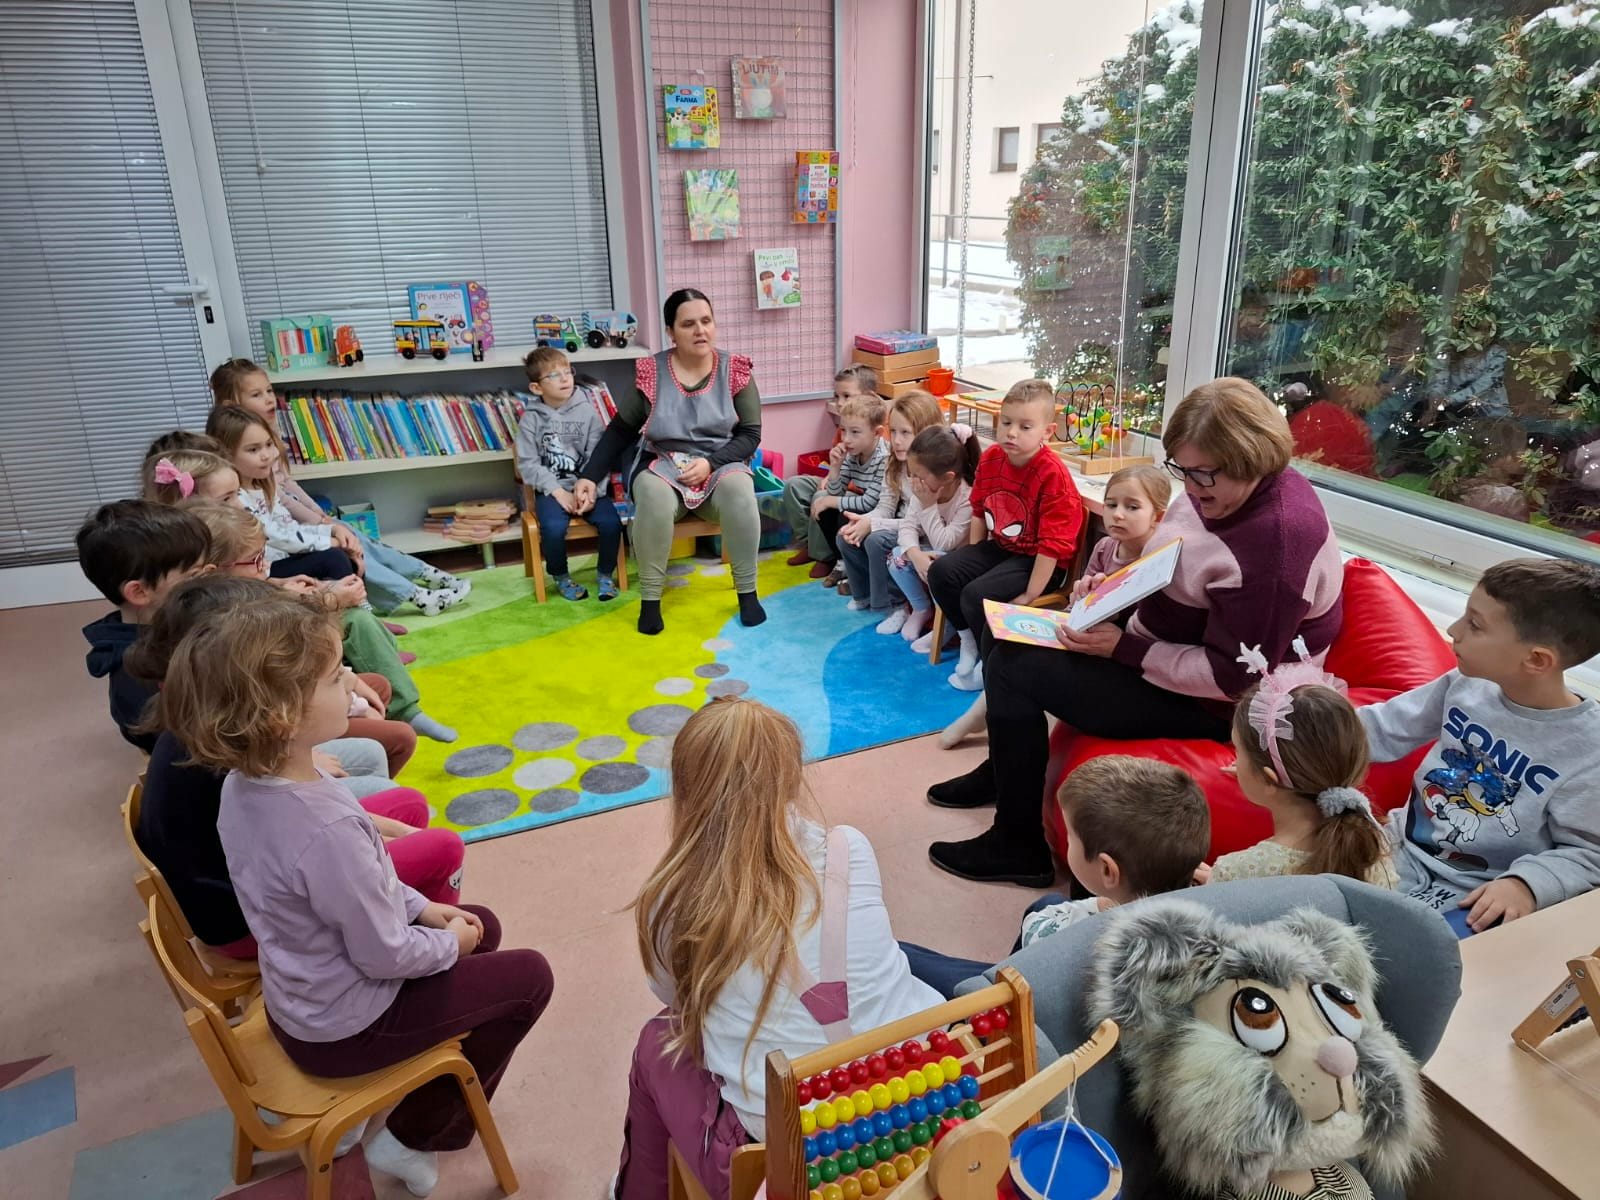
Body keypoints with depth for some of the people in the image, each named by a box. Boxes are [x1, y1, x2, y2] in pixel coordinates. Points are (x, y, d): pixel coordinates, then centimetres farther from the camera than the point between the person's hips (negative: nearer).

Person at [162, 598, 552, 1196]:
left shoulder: (244, 782, -10)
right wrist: (448, 943, -7)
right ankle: (414, 1138, 17)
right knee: (528, 977, 6)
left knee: (482, 926, 21)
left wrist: (422, 908, 5)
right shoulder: (326, 827, -39)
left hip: (301, 996, 8)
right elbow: (385, 954, -26)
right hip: (347, 1024, -8)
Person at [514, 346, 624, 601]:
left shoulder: (588, 411, 1)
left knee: (611, 522, -22)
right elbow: (528, 464, -4)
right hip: (551, 489, -1)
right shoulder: (531, 418, 1)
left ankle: (605, 573, 6)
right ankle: (560, 576, 2)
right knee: (553, 528, -28)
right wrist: (557, 491, -15)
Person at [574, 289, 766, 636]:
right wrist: (589, 477, -6)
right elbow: (619, 432, 4)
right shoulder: (650, 373, -5)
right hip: (662, 464, 0)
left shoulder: (734, 370, -4)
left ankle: (747, 592, -18)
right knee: (654, 497, -35)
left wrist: (710, 462, -18)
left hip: (721, 464, 1)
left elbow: (750, 434, -2)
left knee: (739, 490, -34)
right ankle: (650, 599, -20)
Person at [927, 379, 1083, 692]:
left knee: (976, 595, -25)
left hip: (1036, 559, -8)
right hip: (998, 547, 8)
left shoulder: (1052, 474, -25)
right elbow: (979, 511, 11)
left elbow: (1053, 542, -23)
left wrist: (1030, 595, -23)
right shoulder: (990, 458, -4)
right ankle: (969, 642, 11)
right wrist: (972, 557, 8)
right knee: (941, 572, -7)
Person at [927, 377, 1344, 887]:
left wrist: (1122, 649, -27)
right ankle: (1004, 771, 37)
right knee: (1020, 641, 15)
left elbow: (1234, 676, -28)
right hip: (1167, 639, 10)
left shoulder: (1275, 543, -31)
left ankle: (1018, 845, 4)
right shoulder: (1226, 487, -4)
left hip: (1215, 704, -10)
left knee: (1014, 670, -11)